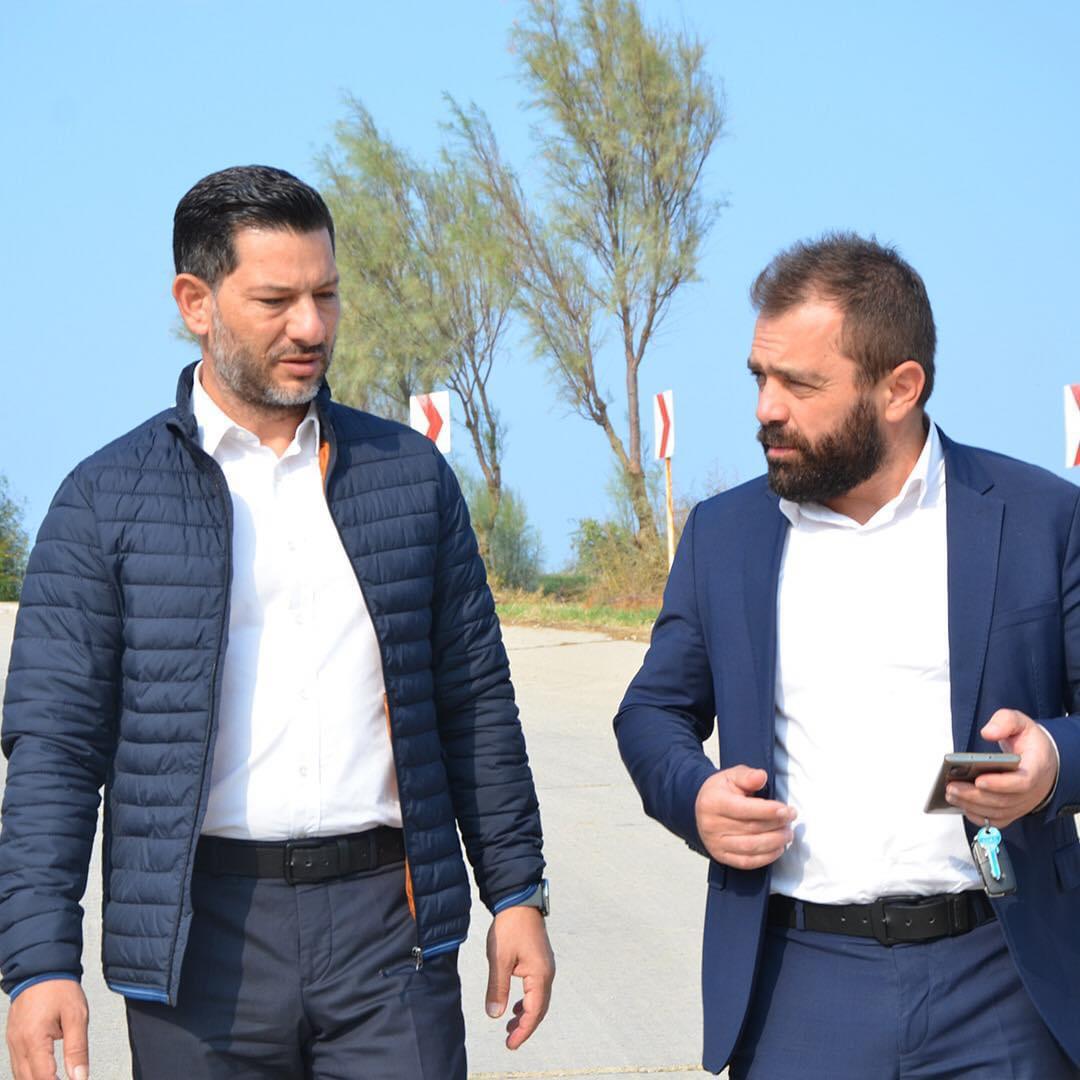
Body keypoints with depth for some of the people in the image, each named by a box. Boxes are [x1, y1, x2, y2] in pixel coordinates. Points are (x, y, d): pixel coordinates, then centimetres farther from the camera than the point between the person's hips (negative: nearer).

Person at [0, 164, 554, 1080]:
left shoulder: (411, 475, 10)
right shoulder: (107, 500, 2)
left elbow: (477, 703, 14)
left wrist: (518, 893, 9)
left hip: (386, 913, 2)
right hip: (203, 929, -2)